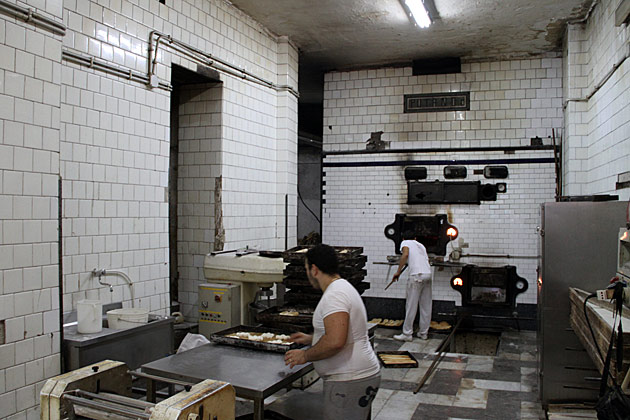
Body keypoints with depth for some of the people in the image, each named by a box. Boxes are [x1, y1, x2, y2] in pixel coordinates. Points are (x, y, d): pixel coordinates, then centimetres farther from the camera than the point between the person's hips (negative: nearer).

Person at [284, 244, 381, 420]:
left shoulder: (334, 295, -19)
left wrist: (305, 356, -16)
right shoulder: (344, 287, 15)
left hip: (350, 382, -11)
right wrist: (310, 339, 31)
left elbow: (335, 341, -31)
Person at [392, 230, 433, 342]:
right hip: (428, 274, 6)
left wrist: (398, 272, -9)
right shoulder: (421, 245, 27)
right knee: (426, 306, 11)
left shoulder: (405, 243, 9)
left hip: (416, 275, -6)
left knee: (411, 306, -2)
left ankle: (407, 334, 2)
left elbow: (405, 254, -10)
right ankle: (424, 333, 18)